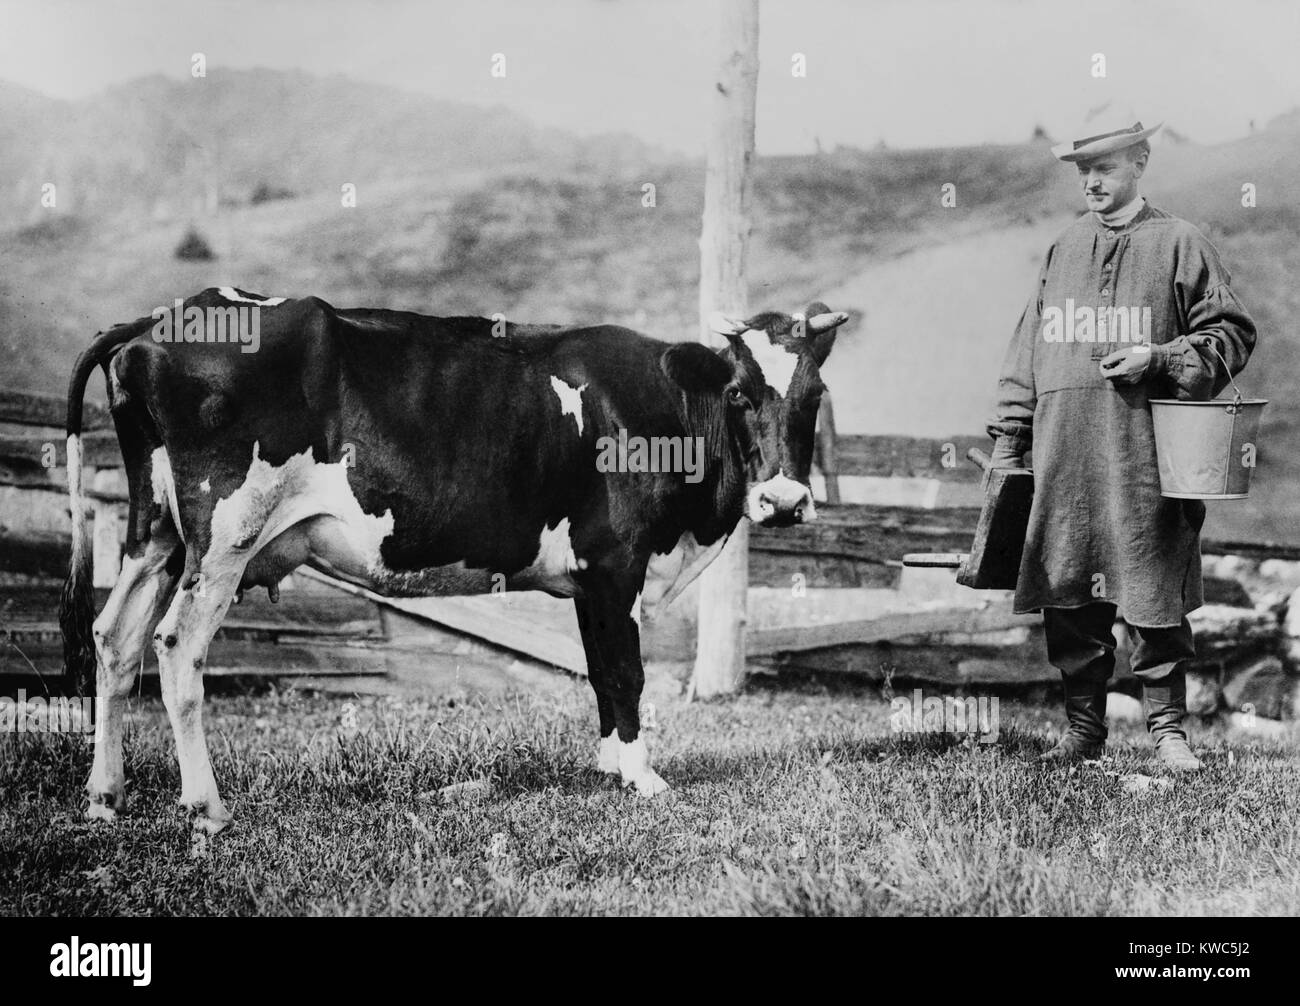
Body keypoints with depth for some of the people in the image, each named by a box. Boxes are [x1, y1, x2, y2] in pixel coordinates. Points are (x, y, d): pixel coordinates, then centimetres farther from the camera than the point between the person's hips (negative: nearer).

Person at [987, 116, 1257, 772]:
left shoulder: (1178, 245, 4)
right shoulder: (1061, 252, 17)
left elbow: (1232, 333, 3)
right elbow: (1027, 350, 17)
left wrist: (1158, 360, -12)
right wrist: (1008, 440, 12)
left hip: (1143, 452, -4)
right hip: (1062, 455, 4)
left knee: (1151, 589, -3)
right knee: (1067, 595, 5)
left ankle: (1168, 727, 6)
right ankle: (1083, 727, 14)